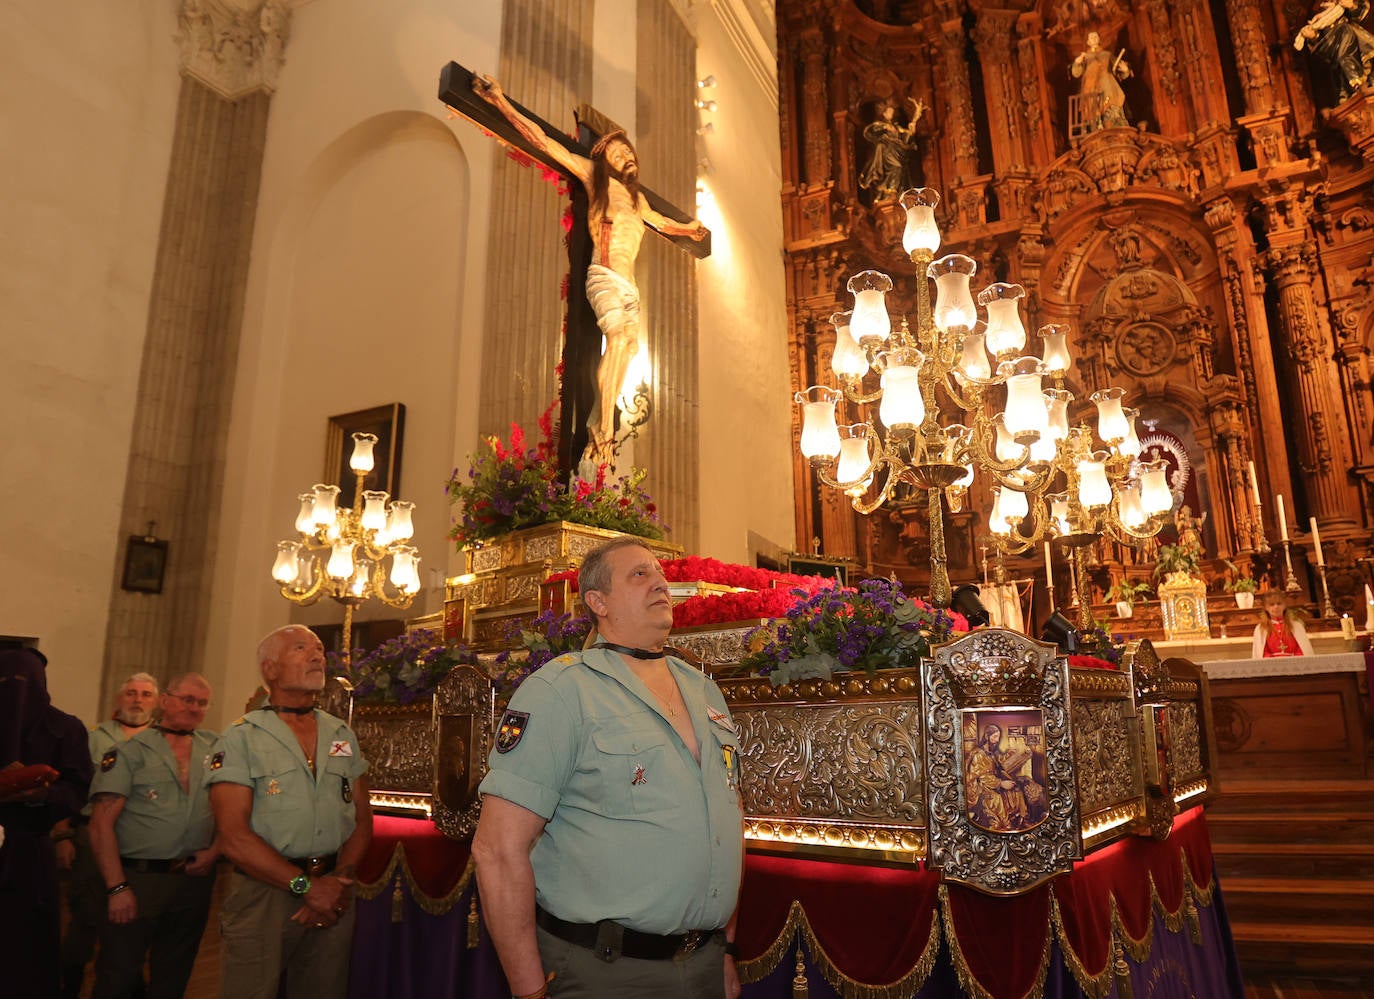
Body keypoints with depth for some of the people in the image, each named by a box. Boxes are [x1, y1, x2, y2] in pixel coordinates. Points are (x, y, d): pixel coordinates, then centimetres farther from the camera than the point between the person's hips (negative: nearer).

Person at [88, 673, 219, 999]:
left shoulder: (216, 748, 6)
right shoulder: (129, 751, -3)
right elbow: (102, 824, -8)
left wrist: (216, 850, -6)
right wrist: (117, 887, -14)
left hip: (195, 878, 3)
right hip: (138, 877, -3)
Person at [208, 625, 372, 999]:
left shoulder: (343, 735, 10)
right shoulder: (241, 739, -5)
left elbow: (362, 819, 9)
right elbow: (234, 837, -12)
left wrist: (340, 878, -8)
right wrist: (306, 886, -15)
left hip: (333, 896, 4)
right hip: (264, 893, -4)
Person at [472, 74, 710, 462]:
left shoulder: (637, 199, 26)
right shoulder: (595, 178, 9)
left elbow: (661, 223, 47)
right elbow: (544, 142, 6)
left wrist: (687, 230, 63)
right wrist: (501, 102, 4)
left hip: (629, 284, 7)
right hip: (604, 276, -7)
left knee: (628, 347, -8)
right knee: (618, 338, -26)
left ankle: (597, 426, -6)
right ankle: (604, 431, -27)